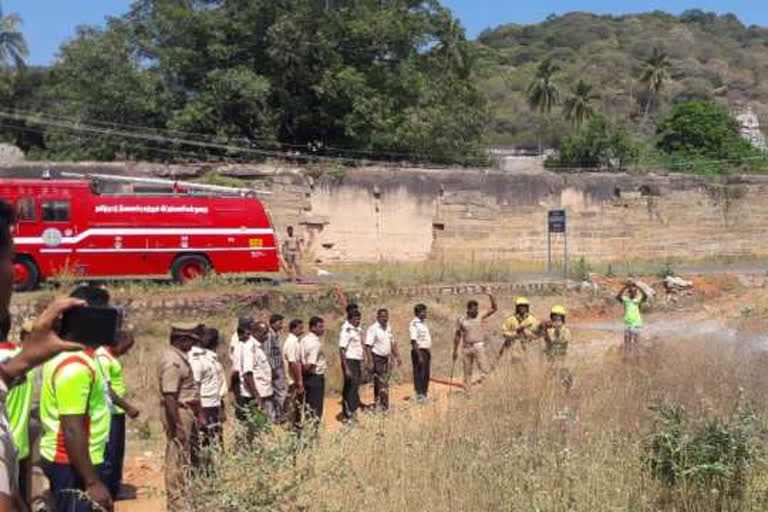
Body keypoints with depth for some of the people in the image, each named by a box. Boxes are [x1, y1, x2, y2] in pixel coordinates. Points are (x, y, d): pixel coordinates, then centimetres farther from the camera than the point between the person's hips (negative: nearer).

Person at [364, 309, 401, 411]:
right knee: (380, 384, -8)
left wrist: (397, 357, 16)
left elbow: (392, 344, 21)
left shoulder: (388, 328, 12)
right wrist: (370, 361, -24)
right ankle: (382, 406, -6)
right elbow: (368, 346, -18)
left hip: (386, 358, 8)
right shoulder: (373, 329, -13)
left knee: (384, 383, 12)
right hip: (377, 358, -8)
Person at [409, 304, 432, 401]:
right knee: (419, 373, -7)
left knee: (426, 374, 11)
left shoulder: (424, 323, 16)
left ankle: (424, 394, 18)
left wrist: (429, 351, 18)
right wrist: (419, 355, -22)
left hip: (426, 350, 9)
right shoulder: (414, 324, -13)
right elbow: (414, 341, -18)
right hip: (419, 351, -9)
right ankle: (419, 394, -5)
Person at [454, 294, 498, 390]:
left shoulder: (481, 317, 3)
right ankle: (467, 390, 13)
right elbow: (457, 336, 10)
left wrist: (491, 298, -17)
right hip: (466, 348, 1)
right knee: (467, 371, 7)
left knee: (484, 369, -13)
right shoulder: (461, 320, 4)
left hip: (479, 347, -1)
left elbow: (494, 309, -2)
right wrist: (455, 351, 10)